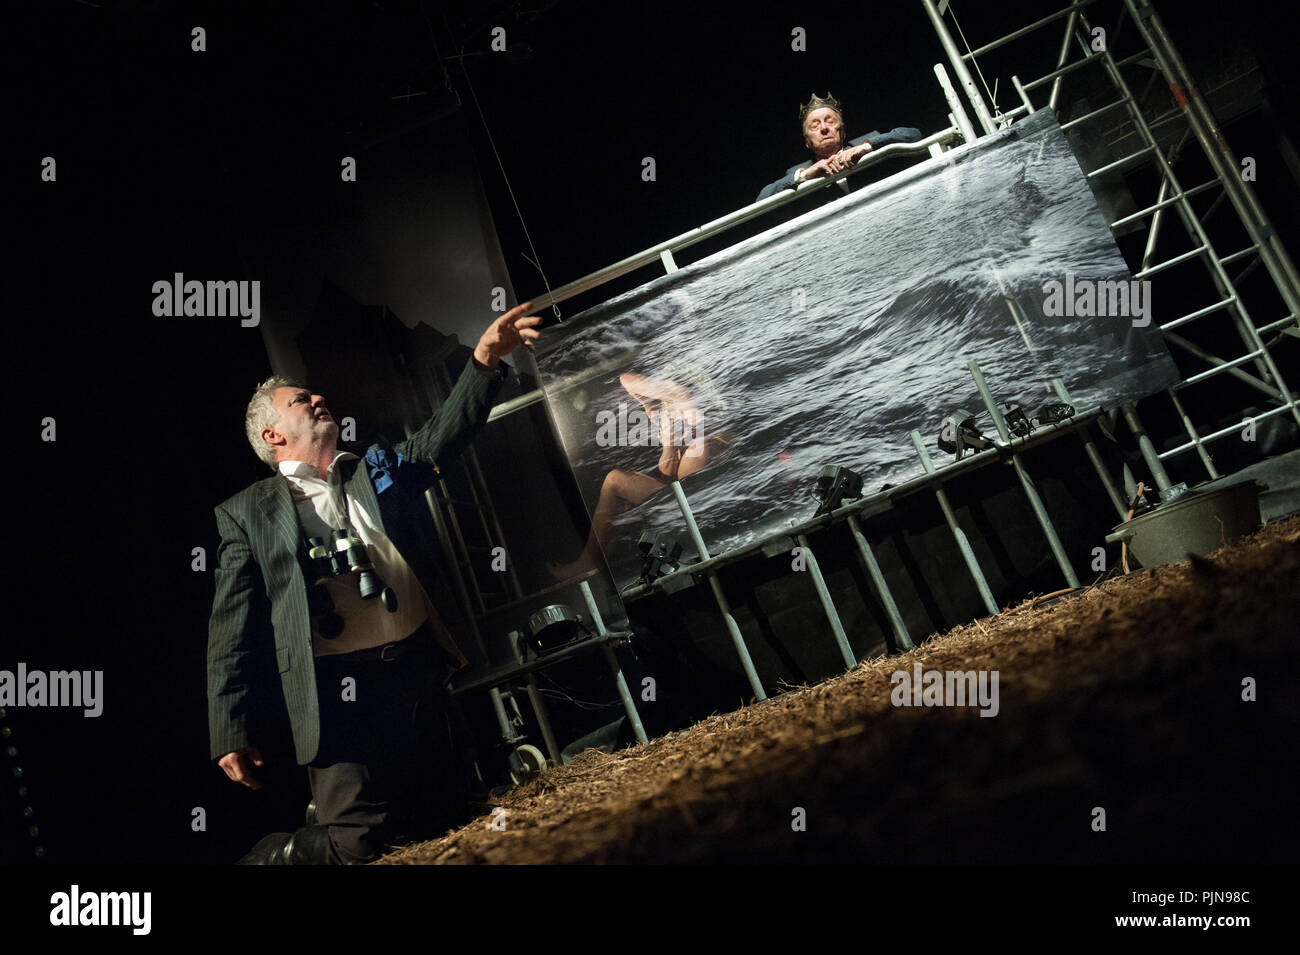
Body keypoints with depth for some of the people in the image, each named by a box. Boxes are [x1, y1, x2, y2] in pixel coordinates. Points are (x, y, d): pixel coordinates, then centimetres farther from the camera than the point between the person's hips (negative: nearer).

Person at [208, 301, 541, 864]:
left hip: (423, 673, 5)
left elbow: (444, 434, 7)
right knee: (358, 845, -8)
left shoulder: (380, 470, 17)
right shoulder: (247, 513, 5)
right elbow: (233, 630, 1)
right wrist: (232, 733, -4)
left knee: (451, 818, 11)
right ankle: (271, 857, 21)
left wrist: (484, 360, -9)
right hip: (341, 691, -5)